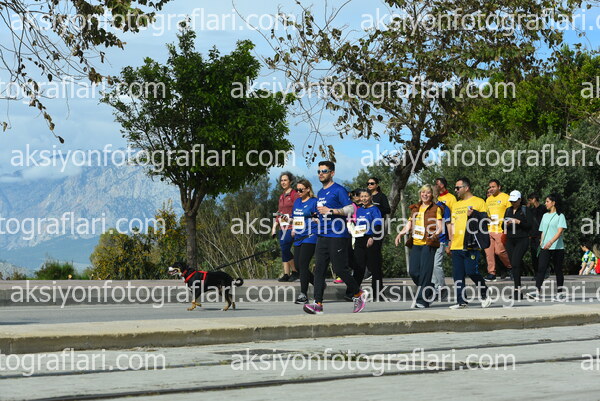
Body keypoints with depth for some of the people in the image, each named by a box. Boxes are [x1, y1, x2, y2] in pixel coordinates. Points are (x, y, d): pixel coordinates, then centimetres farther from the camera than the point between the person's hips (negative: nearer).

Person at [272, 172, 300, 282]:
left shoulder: (294, 194, -5)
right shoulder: (281, 196, 19)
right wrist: (274, 227, 18)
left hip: (291, 227, -8)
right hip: (282, 227, 8)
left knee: (285, 247, -16)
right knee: (283, 249, 3)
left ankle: (295, 271, -4)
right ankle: (286, 274, 4)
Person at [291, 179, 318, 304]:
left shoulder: (314, 202, -6)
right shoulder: (297, 202, 17)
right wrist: (293, 229, 14)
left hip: (310, 237, -8)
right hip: (298, 238, 8)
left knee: (303, 264, -12)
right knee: (297, 265, 6)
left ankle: (303, 294, -8)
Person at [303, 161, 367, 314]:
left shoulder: (339, 190, -6)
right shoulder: (320, 192, 19)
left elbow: (350, 209, -13)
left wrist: (330, 211, -18)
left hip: (337, 236, -8)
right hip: (322, 236, 8)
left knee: (340, 269, -6)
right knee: (319, 269, -3)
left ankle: (359, 294, 15)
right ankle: (318, 304, -6)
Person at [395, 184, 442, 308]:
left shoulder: (435, 209, 4)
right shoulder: (415, 208, 19)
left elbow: (439, 227, -3)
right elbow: (409, 224, 19)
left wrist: (435, 234, -24)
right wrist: (401, 233, 1)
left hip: (428, 243, -5)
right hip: (415, 242, 5)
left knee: (425, 271, -11)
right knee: (413, 271, 0)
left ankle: (422, 300, -9)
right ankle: (429, 291, 22)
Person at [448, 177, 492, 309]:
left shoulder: (478, 202, 1)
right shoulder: (456, 205, 21)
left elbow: (485, 220, -3)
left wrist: (473, 214, -18)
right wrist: (451, 241, 17)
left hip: (471, 245, -7)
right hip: (456, 246, 7)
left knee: (471, 271, -12)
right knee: (457, 275, 3)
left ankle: (484, 294, 9)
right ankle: (461, 301, 8)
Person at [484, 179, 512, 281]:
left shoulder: (505, 197, -2)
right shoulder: (488, 199, 19)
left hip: (500, 230, -7)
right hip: (489, 230, 7)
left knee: (499, 251, -11)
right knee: (489, 252, 1)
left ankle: (510, 266, 13)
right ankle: (491, 273, 6)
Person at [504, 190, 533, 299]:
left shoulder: (525, 210, 0)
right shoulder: (508, 210, 16)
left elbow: (530, 224, -8)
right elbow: (503, 226, 18)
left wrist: (518, 222, -17)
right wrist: (506, 224, -4)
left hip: (522, 240, -6)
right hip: (510, 240, 6)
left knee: (515, 263, -19)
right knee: (513, 265, 7)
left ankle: (517, 289, -20)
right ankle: (518, 293, 17)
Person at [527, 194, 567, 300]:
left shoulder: (560, 216, -2)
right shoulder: (545, 216, 18)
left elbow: (560, 231, -13)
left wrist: (551, 242, -26)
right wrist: (541, 243, 12)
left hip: (557, 247, -5)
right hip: (545, 248, 5)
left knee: (558, 270, 3)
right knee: (541, 269, -10)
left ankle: (560, 292, 13)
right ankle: (537, 292, -20)